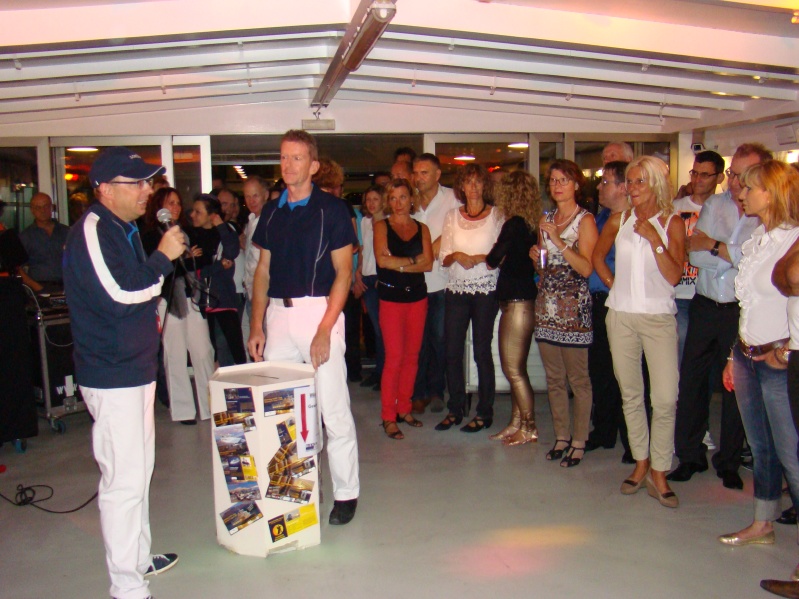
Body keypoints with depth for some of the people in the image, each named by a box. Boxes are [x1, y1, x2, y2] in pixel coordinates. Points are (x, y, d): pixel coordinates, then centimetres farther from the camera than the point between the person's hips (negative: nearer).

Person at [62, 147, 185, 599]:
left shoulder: (124, 230, 14)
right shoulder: (92, 233, -18)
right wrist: (163, 257, -19)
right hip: (112, 376, -10)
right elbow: (120, 295, -27)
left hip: (135, 367, 11)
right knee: (124, 480, -4)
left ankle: (139, 558, 35)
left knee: (139, 470, 20)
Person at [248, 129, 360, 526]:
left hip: (319, 310, -5)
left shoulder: (331, 209, -2)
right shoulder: (272, 211, 13)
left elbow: (343, 272, -5)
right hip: (278, 313, 5)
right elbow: (263, 271, 16)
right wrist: (256, 326, 7)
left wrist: (324, 329, -14)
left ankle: (346, 493, 13)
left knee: (334, 410, -1)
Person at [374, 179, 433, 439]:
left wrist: (398, 264, -12)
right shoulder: (381, 226, 4)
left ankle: (404, 409, 20)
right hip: (391, 297, -4)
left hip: (417, 296, 4)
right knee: (394, 357, -8)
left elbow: (428, 263, -3)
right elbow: (382, 259, -13)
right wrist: (413, 260, -7)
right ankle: (388, 417, -1)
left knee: (412, 356, 7)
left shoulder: (422, 229, 11)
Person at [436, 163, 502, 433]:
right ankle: (455, 408, 16)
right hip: (456, 289, 3)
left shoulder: (496, 215, 3)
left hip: (486, 290, -3)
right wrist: (456, 256, -12)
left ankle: (484, 412, 10)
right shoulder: (452, 216, 12)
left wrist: (480, 258, -15)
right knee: (452, 350, 3)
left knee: (482, 350, 0)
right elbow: (443, 258, 9)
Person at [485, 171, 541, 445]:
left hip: (518, 303, -10)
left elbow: (493, 260, -10)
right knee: (513, 368, 15)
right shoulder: (529, 226, 11)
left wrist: (491, 256, 9)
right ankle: (516, 423, 23)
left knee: (514, 370, -1)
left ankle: (529, 428, 9)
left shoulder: (514, 225, -15)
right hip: (517, 302, 10)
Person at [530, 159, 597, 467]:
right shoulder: (545, 221, 15)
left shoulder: (585, 220, -3)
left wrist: (559, 241, -17)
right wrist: (537, 258, 2)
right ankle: (562, 436, 20)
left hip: (574, 306, -6)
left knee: (578, 378, -1)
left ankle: (579, 441, 8)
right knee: (554, 378, 10)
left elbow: (587, 268, -13)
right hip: (546, 304, 6)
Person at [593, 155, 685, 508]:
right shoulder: (618, 221, 7)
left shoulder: (672, 224, 0)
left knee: (665, 399, -8)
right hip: (621, 316, 3)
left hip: (658, 318, -3)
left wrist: (654, 239, -15)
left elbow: (674, 275, -9)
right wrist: (614, 284, 10)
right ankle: (641, 463, 23)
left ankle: (659, 472, 5)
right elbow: (597, 257, 21)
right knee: (630, 395, 10)